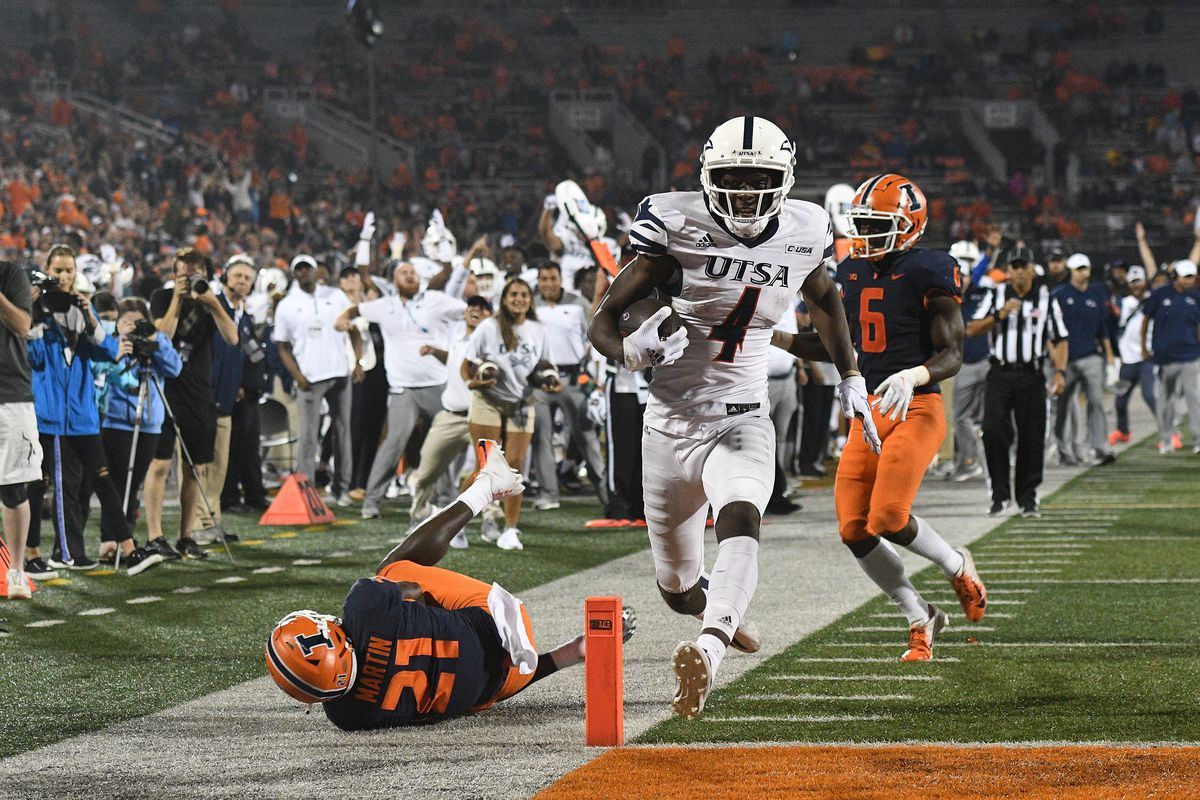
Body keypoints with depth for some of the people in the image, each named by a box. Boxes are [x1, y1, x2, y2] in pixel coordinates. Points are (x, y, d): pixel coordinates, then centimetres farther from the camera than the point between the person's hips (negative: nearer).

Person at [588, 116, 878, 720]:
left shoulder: (802, 234, -1)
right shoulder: (678, 228, -12)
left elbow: (822, 296, 24)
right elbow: (602, 322, -8)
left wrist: (850, 378, 28)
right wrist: (630, 349, -31)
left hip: (743, 423, 0)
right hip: (672, 422, 0)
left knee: (740, 524, -33)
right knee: (679, 589, 12)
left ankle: (707, 656, -53)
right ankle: (726, 614, 49)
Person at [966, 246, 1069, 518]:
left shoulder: (1046, 299, 6)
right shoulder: (996, 295, 7)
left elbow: (1059, 339, 8)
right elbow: (971, 330, 2)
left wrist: (1059, 371, -6)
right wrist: (999, 315, -12)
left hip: (1031, 375, 0)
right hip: (1000, 373, 0)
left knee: (1032, 436, 0)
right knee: (993, 430, -12)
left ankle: (1028, 498, 12)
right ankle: (1000, 495, -2)